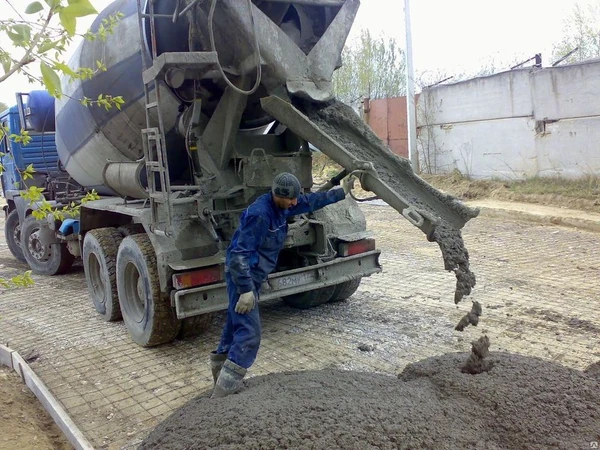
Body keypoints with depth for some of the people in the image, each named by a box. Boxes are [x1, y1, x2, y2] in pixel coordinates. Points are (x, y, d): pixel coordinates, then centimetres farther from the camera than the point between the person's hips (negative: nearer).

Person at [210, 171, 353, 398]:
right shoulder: (260, 214, -26)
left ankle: (220, 369, 41)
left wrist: (340, 193, 24)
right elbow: (240, 255, -27)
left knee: (236, 325, 22)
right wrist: (246, 290, -28)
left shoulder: (282, 206, 3)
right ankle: (222, 397, -8)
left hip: (252, 276, 10)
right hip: (243, 276, -10)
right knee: (248, 336, -12)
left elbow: (311, 201, 18)